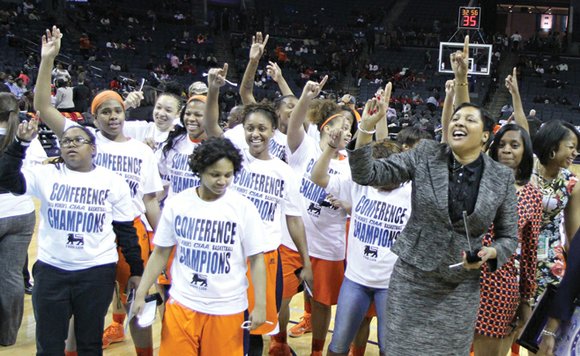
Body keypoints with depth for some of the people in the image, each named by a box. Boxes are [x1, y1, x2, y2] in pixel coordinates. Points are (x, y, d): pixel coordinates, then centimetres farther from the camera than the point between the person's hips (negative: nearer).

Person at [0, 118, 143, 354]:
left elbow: (126, 230, 4)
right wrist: (21, 143, -21)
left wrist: (136, 270, 4)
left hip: (98, 272, -1)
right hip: (51, 270, 1)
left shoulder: (113, 182, 0)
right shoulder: (47, 175, 0)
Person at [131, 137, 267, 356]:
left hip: (227, 308, -1)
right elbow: (161, 253, 5)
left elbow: (256, 259, -3)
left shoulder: (244, 207, -8)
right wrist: (141, 295, 3)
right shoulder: (177, 204, -3)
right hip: (181, 304, 2)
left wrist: (260, 306, -7)